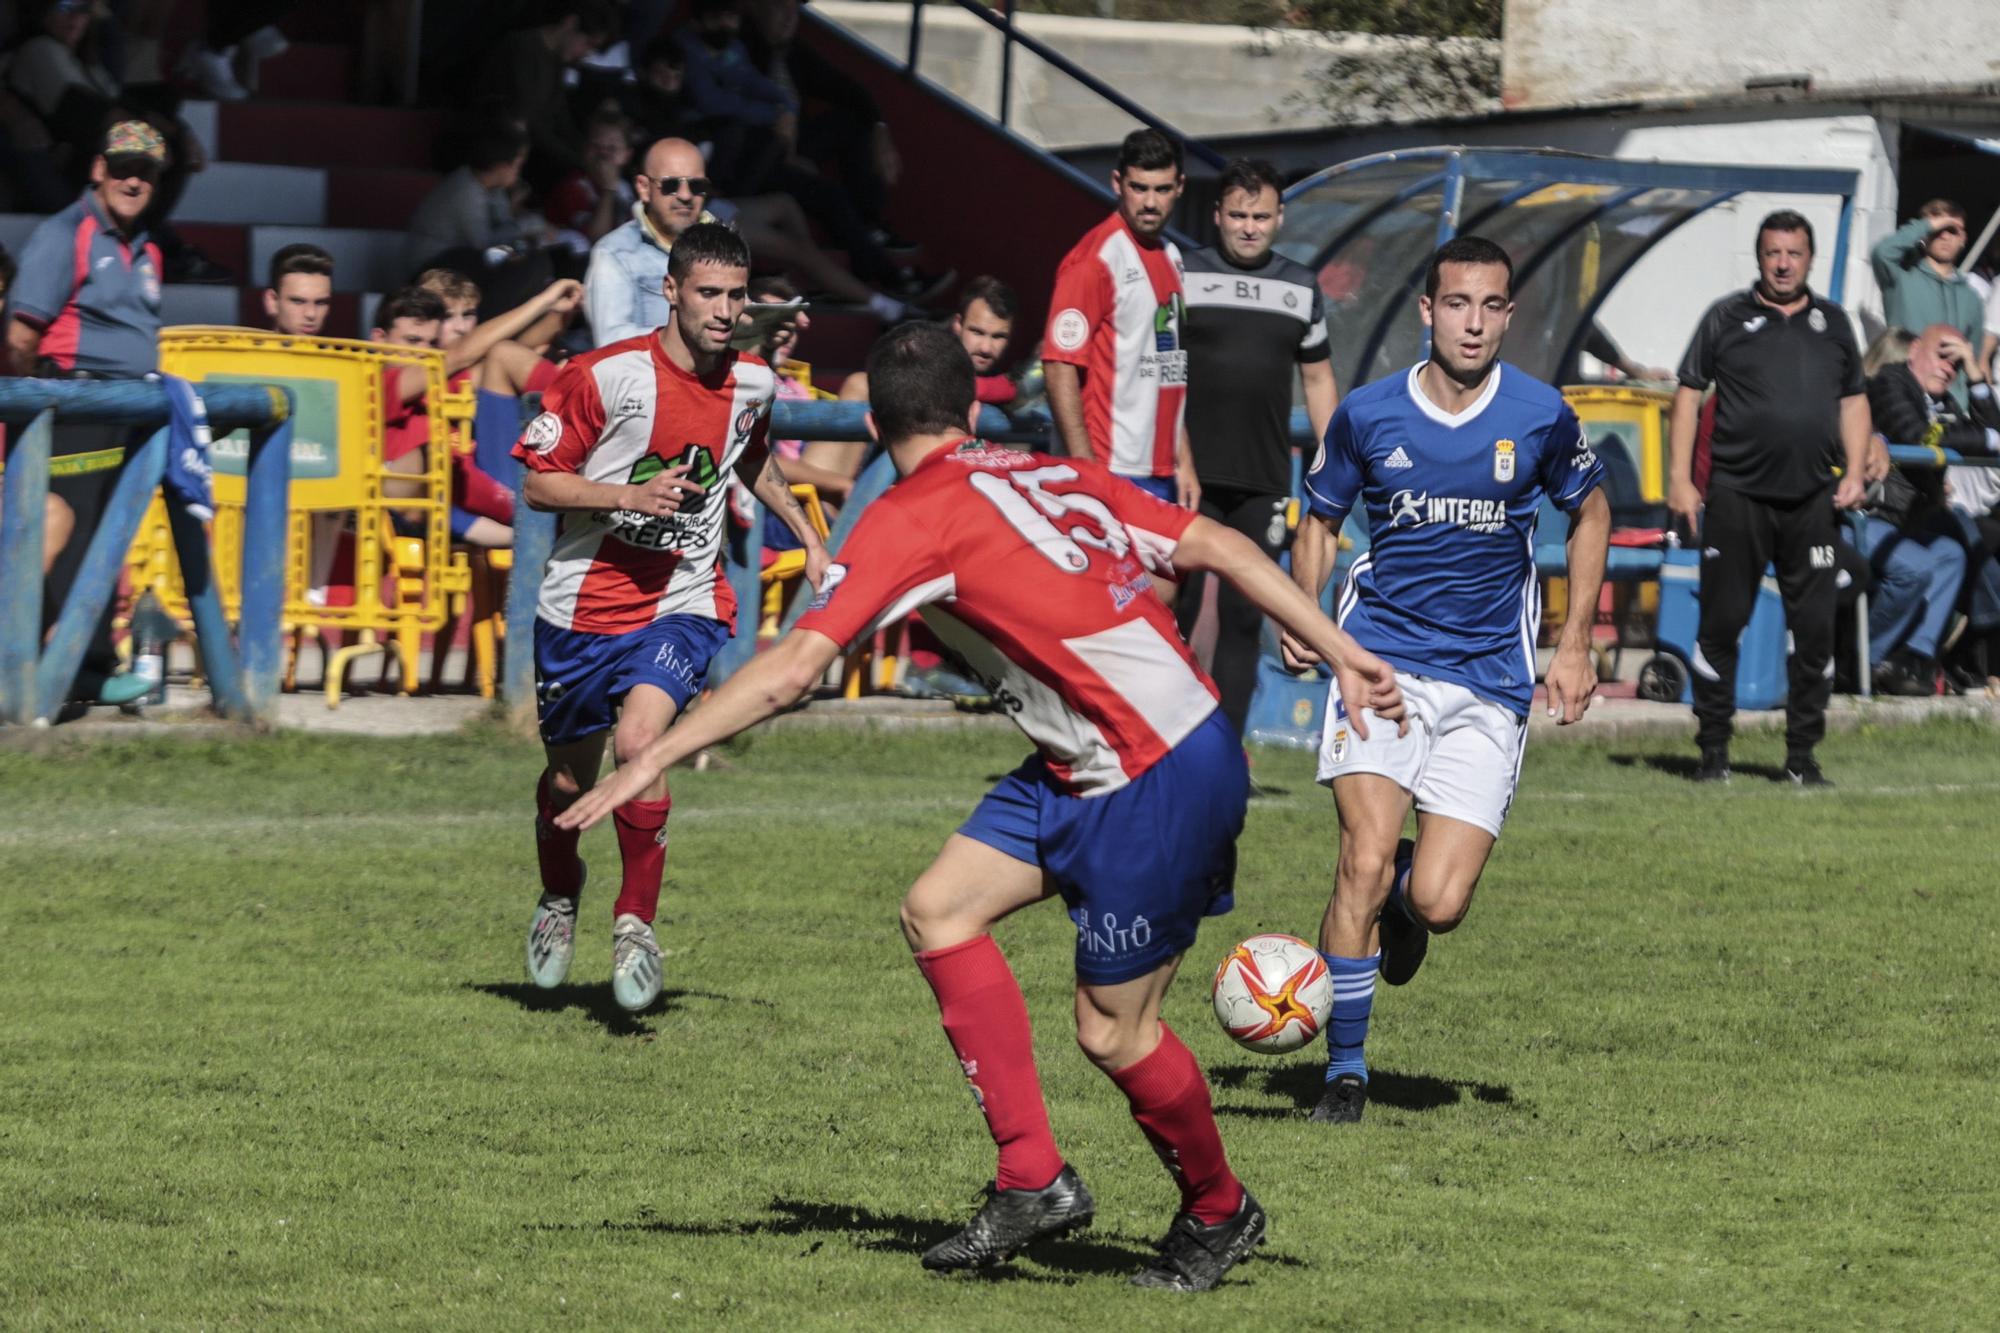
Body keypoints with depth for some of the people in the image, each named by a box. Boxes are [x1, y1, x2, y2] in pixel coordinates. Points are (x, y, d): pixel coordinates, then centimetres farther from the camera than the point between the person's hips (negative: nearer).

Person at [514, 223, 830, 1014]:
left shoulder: (751, 385, 0)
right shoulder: (606, 377, -15)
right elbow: (537, 481, -11)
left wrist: (808, 538, 23)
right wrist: (631, 495, -23)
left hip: (682, 606, 1)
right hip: (582, 607, -1)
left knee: (639, 742, -25)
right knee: (569, 779, 13)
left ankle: (636, 921, -9)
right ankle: (558, 901, 45)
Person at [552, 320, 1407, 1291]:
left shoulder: (913, 517, -11)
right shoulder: (1057, 474, 12)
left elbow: (791, 670, -17)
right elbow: (1220, 547, 10)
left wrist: (650, 760, -12)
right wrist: (1345, 657, 15)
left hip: (1161, 782, -9)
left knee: (1112, 1030, 3)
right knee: (938, 910, 4)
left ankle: (1219, 1213, 26)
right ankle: (1032, 1179, 7)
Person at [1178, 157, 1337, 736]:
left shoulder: (1300, 287, 11)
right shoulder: (1180, 275, 1)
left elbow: (1317, 379, 17)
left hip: (1264, 488, 3)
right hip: (1191, 477, -3)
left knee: (1243, 620, 3)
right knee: (1175, 613, -4)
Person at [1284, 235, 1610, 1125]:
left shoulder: (1541, 417, -2)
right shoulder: (1367, 415, -1)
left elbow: (1590, 513, 15)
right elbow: (1320, 521, 13)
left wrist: (1575, 646, 9)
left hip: (1489, 680, 0)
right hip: (1381, 657, 0)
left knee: (1439, 905, -9)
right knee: (1365, 861, -17)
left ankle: (1406, 896, 31)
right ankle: (1345, 1070, -2)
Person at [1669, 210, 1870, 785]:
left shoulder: (1833, 322, 13)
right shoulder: (1727, 318, 3)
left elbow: (1853, 400, 19)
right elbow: (1689, 394, 3)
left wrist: (1855, 472, 5)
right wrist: (1679, 479, -5)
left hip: (1812, 500, 3)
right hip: (1737, 495, -3)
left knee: (1814, 630, 2)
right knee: (1721, 625, 0)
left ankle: (1802, 755, 11)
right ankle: (1713, 753, 9)